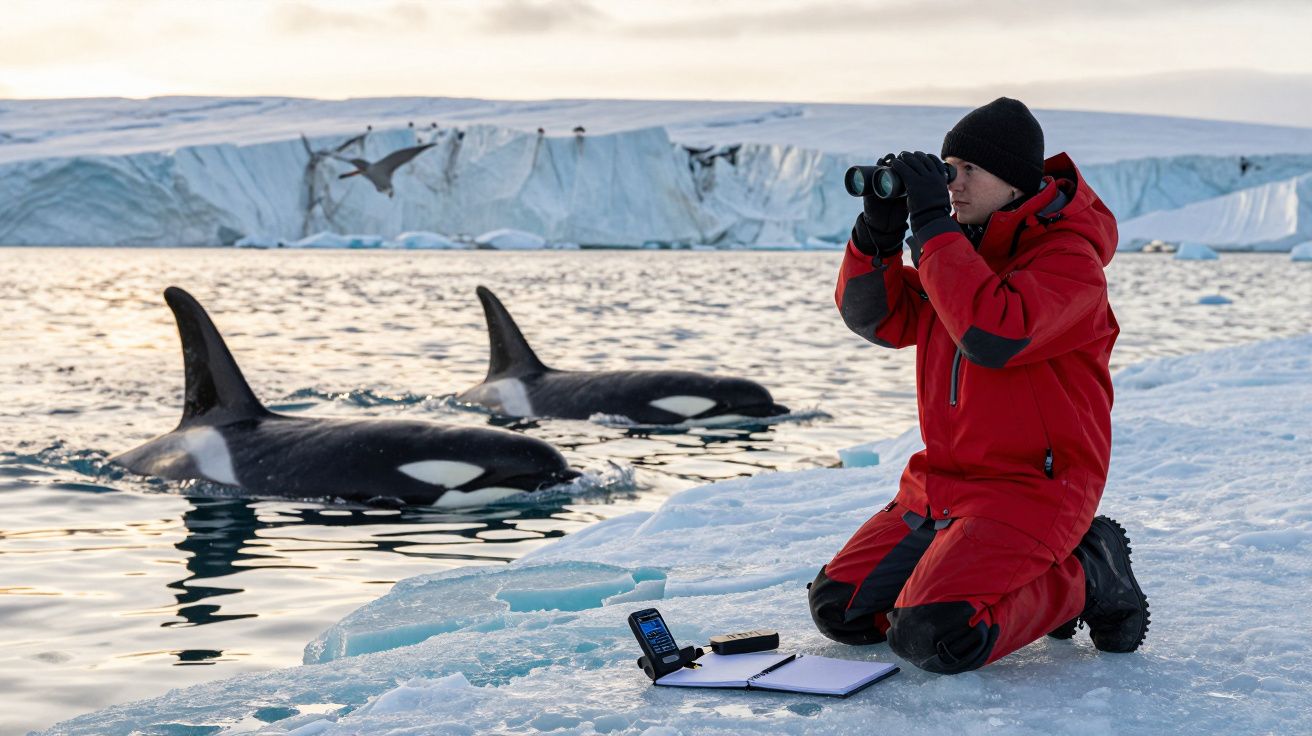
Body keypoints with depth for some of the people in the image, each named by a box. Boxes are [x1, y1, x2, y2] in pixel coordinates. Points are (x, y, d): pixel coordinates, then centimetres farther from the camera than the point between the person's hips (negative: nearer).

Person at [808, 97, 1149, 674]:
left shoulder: (1070, 258, -14)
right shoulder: (963, 244, 10)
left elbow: (993, 335, -31)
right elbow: (876, 317, 11)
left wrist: (933, 225, -24)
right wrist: (878, 230, -6)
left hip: (1030, 490, -8)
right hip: (942, 484, 9)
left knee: (931, 638, -25)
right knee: (838, 608, 4)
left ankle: (1083, 577, -1)